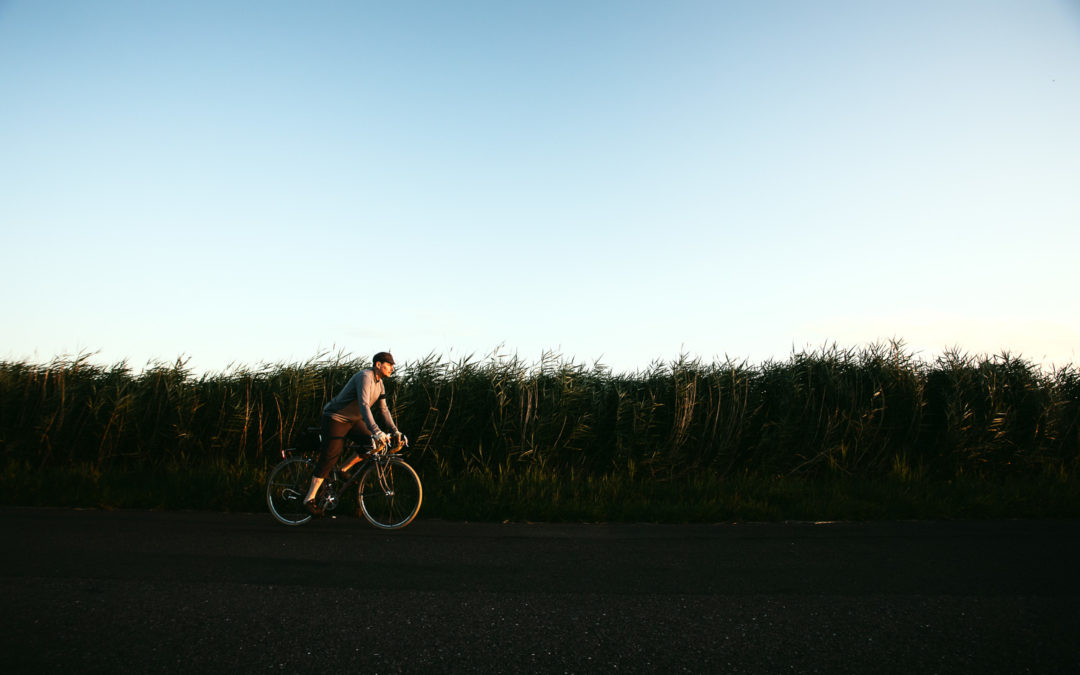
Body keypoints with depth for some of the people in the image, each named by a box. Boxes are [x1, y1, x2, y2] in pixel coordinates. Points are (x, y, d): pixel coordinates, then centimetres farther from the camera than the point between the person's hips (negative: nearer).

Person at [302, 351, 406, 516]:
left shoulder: (379, 383, 3)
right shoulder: (365, 377, -25)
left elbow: (383, 409, 7)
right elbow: (364, 405, -37)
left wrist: (395, 431, -1)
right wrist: (376, 431, -45)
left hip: (353, 419, 9)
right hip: (335, 418, -8)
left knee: (374, 444, -6)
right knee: (330, 457, -8)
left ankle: (343, 470, 8)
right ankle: (309, 499, 2)